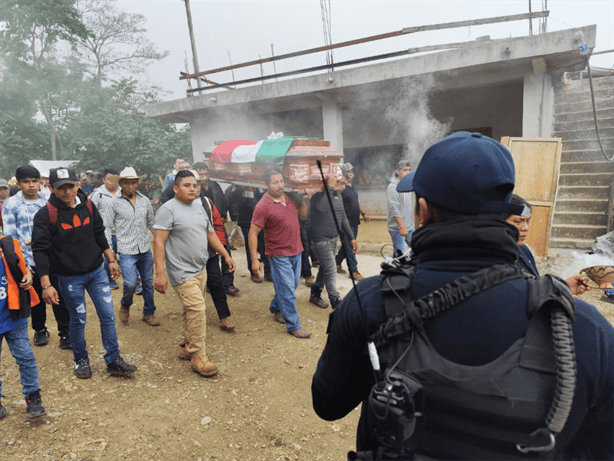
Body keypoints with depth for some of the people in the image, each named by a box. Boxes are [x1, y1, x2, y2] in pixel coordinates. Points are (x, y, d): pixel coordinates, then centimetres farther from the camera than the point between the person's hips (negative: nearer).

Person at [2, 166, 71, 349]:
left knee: (60, 297, 1)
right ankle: (40, 330, 36)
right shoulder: (11, 205, -3)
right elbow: (10, 237, -4)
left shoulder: (48, 201, 5)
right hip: (30, 262, -1)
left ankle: (66, 334, 12)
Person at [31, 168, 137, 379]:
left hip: (97, 272, 4)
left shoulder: (87, 205, 0)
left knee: (108, 315, 5)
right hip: (69, 278, -3)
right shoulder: (45, 215, -13)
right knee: (78, 320, 10)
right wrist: (46, 285, -17)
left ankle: (114, 361, 17)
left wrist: (111, 259, 12)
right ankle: (81, 360, 33)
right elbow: (40, 250, -13)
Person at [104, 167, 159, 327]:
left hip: (145, 250, 4)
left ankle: (149, 313, 26)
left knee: (148, 283, 9)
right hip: (127, 251, -3)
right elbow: (107, 227, 1)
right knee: (130, 284, -12)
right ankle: (125, 306, 20)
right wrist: (109, 249, -2)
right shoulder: (114, 203, -2)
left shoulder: (145, 200, 7)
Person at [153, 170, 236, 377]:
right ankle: (199, 357, 1)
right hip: (182, 272, -8)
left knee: (193, 311, 15)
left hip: (200, 269, 8)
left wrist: (226, 255, 17)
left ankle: (186, 347, 30)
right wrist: (160, 273, -24)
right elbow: (159, 242, -17)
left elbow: (210, 233, 20)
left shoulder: (199, 206, 12)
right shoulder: (168, 209, -12)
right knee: (197, 311, -11)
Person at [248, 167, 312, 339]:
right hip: (279, 254, -7)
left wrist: (304, 200, -2)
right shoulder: (263, 206, -18)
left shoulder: (288, 197, 4)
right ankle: (294, 326, 12)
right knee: (288, 290, -2)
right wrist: (254, 260, -20)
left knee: (292, 284, 20)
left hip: (296, 251, 8)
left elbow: (301, 215, 17)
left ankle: (275, 308, 44)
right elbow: (253, 233, -16)